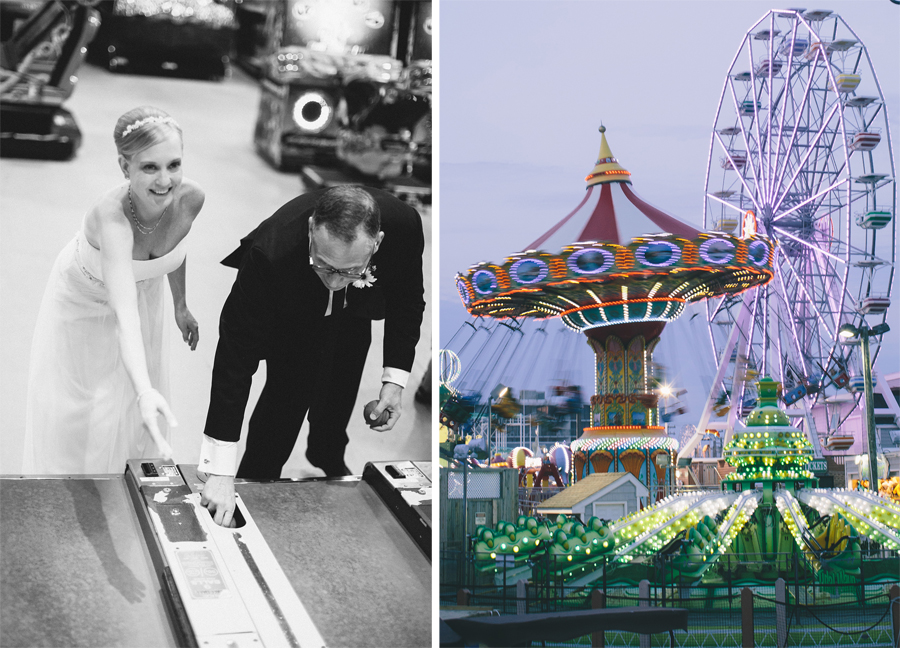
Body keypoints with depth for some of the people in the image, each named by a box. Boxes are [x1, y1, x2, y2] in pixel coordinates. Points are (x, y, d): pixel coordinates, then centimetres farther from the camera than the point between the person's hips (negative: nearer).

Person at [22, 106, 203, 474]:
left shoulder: (190, 199, -29)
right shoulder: (112, 216, -45)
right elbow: (124, 315, -57)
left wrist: (180, 304, 9)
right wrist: (144, 390, -69)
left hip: (143, 293, 4)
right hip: (84, 302, -4)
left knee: (131, 414, 18)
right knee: (76, 412, 9)